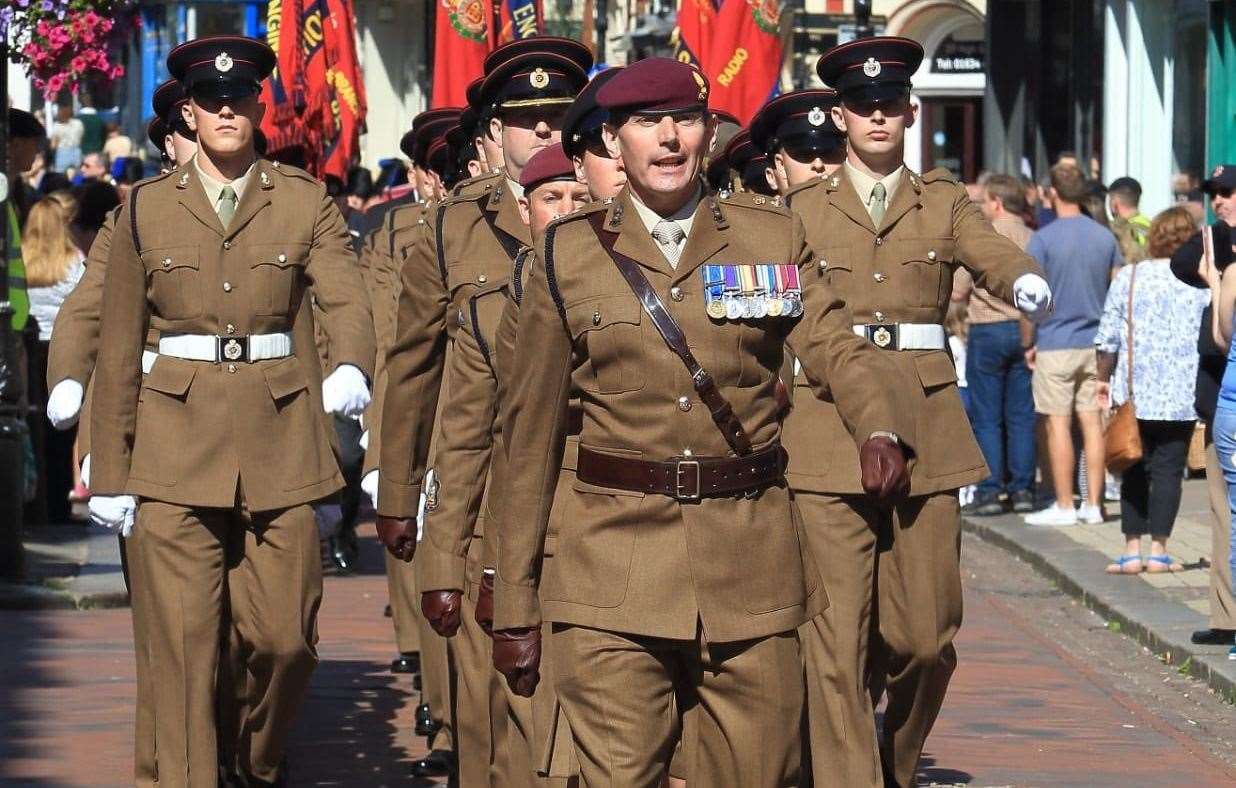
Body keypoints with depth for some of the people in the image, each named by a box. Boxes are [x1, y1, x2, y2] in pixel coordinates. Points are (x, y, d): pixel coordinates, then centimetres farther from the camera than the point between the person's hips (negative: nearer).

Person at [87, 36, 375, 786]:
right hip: (178, 448, 0)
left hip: (280, 442, 0)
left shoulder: (306, 204, 5)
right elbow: (120, 351, 8)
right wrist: (111, 472, 5)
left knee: (285, 637, 3)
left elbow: (348, 299, -10)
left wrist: (352, 366, -33)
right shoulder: (148, 210, 6)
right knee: (185, 645, -4)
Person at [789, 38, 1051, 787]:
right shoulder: (805, 210, 11)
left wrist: (1026, 280, -30)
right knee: (837, 638, -8)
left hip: (926, 433, 1)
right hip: (828, 435, -1)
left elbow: (993, 251, -7)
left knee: (925, 635, 3)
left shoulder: (945, 203, 12)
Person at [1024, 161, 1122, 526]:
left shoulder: (1043, 239, -10)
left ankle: (1064, 506, -1)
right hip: (1095, 343, 5)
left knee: (1058, 424, -1)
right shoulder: (1105, 236, 6)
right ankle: (1093, 504, 8)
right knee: (1092, 421, 7)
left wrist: (1029, 343, -1)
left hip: (1055, 344, -5)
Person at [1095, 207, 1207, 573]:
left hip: (1134, 391, 1)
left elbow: (1108, 337, 3)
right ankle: (1159, 549, 1)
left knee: (1135, 471, 9)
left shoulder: (1127, 277, 1)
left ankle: (1132, 550, 6)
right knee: (1168, 469, 3)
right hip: (1183, 393, -1)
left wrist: (1103, 378, 15)